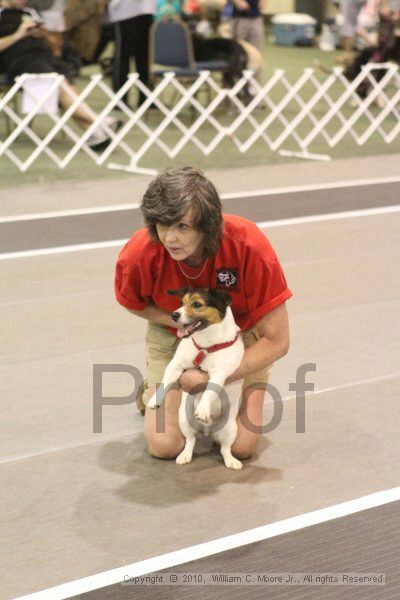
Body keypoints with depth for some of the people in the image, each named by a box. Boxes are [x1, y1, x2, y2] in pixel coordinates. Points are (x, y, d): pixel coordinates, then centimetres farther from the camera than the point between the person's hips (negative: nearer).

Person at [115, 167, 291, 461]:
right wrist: (179, 321, -22)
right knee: (164, 444, -13)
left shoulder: (249, 246, -36)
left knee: (243, 445, -12)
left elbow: (277, 341, -26)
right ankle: (151, 391, 20)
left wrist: (212, 378, -31)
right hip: (173, 336, 1)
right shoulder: (139, 255, -31)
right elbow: (133, 303, -3)